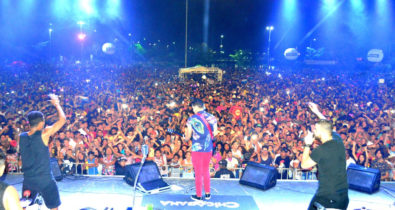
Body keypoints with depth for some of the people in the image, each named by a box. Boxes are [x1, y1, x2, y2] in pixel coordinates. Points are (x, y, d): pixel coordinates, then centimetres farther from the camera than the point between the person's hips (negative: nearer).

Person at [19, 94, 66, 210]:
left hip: (28, 180, 5)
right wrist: (56, 103, 5)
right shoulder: (43, 134, -15)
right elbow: (62, 119, -10)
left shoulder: (21, 137, -2)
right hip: (45, 179, -5)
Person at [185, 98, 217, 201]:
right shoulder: (211, 117, -1)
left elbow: (187, 137, -5)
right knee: (206, 170, 19)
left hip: (197, 149, -4)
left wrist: (186, 138, 16)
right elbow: (214, 133, 6)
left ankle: (198, 195, 18)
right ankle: (207, 194, 25)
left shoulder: (192, 119, -11)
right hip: (209, 148, 4)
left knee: (198, 172, 7)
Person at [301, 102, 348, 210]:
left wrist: (307, 144, 0)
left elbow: (304, 165, -6)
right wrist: (317, 112, 28)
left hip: (326, 197, -6)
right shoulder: (338, 140, -1)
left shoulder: (320, 150, -21)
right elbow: (328, 126, 20)